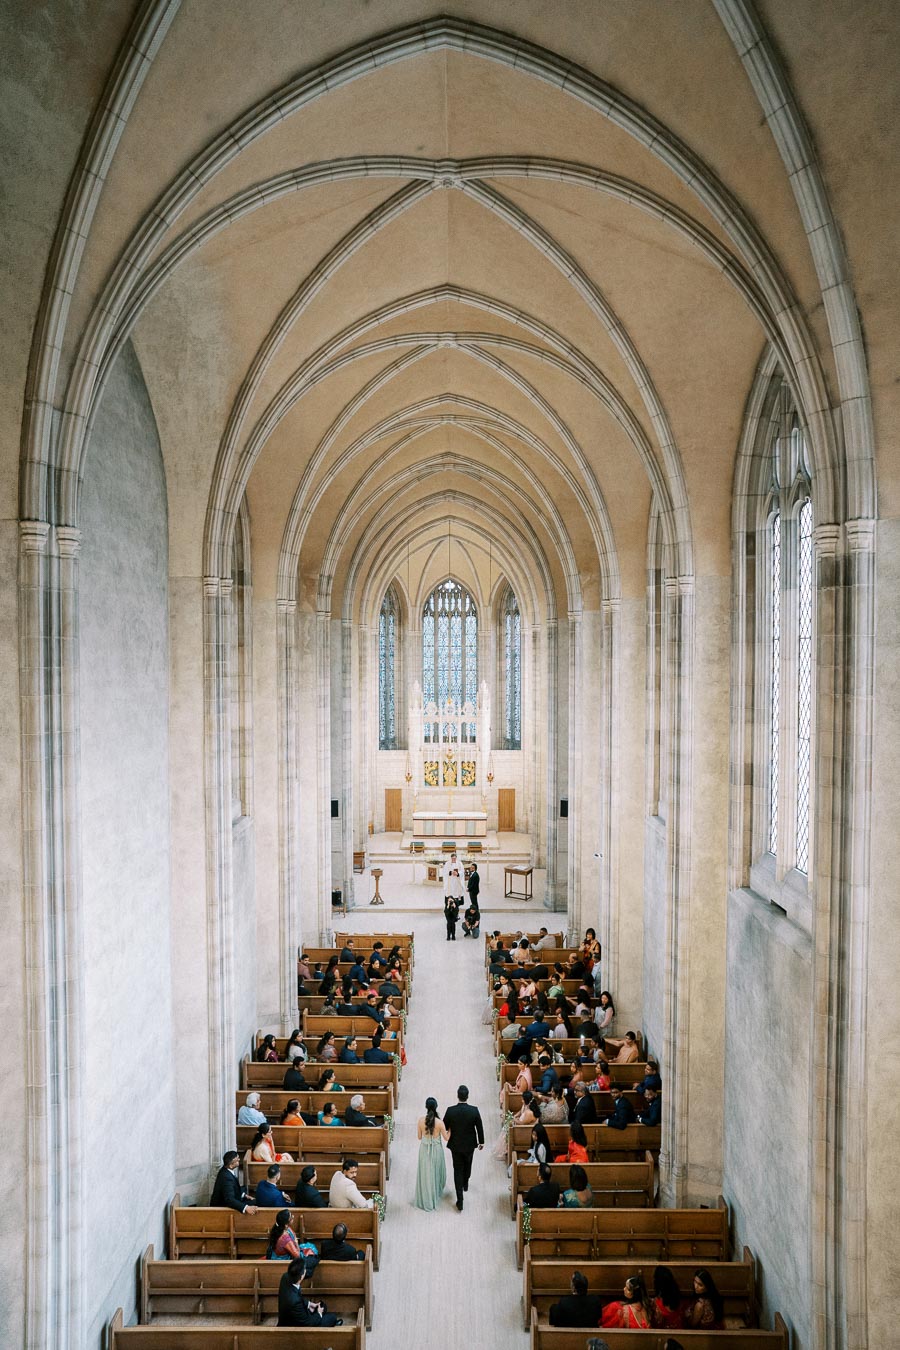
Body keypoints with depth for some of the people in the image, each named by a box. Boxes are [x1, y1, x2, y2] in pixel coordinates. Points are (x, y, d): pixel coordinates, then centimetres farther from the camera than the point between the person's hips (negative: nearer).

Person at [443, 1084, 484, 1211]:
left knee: (458, 1170, 10)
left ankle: (460, 1202, 8)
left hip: (455, 1145, -1)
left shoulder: (450, 1111, -21)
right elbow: (480, 1127, -9)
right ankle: (465, 1184, 52)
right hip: (470, 1144, 1)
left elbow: (445, 1127, -7)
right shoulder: (474, 1110, -21)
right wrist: (481, 1142, 7)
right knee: (467, 1165, 28)